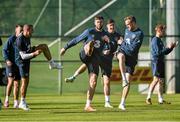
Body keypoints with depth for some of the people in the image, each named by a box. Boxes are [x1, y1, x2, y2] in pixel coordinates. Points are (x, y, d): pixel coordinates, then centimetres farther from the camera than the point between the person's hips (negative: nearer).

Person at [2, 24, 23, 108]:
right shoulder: (11, 39, -6)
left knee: (17, 83, 5)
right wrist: (7, 60, -19)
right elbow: (4, 50, -7)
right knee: (11, 81, -14)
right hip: (11, 63, -4)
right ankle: (7, 99, 0)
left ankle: (16, 102, 9)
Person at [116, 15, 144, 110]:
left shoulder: (139, 34, -9)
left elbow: (133, 48, -14)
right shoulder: (127, 30, 14)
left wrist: (122, 43, -6)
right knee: (121, 56, -37)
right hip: (122, 51, 4)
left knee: (128, 80, -7)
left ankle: (122, 103, -1)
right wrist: (120, 47, 15)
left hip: (131, 57, -4)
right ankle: (124, 79, -46)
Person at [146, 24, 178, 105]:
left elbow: (165, 52, 23)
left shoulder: (160, 40, 19)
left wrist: (172, 47, 12)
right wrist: (168, 47, -15)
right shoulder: (155, 40, -10)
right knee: (156, 79, -17)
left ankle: (160, 99, 12)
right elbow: (158, 52, -20)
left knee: (161, 81, 9)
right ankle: (148, 98, -18)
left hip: (161, 62, 10)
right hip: (156, 62, -10)